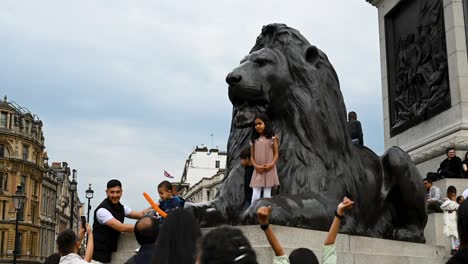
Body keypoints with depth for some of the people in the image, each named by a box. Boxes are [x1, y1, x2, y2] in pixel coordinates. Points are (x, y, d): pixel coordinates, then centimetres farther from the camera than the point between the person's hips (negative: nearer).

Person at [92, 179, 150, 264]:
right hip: (99, 255, -8)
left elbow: (140, 214, 4)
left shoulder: (121, 207, 8)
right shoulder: (102, 210, -20)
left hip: (111, 253, 8)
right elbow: (121, 227, -26)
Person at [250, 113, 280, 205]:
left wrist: (271, 164, -16)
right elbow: (252, 156, 8)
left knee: (267, 195, 1)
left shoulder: (272, 138, 1)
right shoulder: (254, 140, 9)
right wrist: (256, 166, -10)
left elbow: (276, 153, 0)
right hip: (257, 171, 2)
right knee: (255, 196, -2)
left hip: (269, 170, -2)